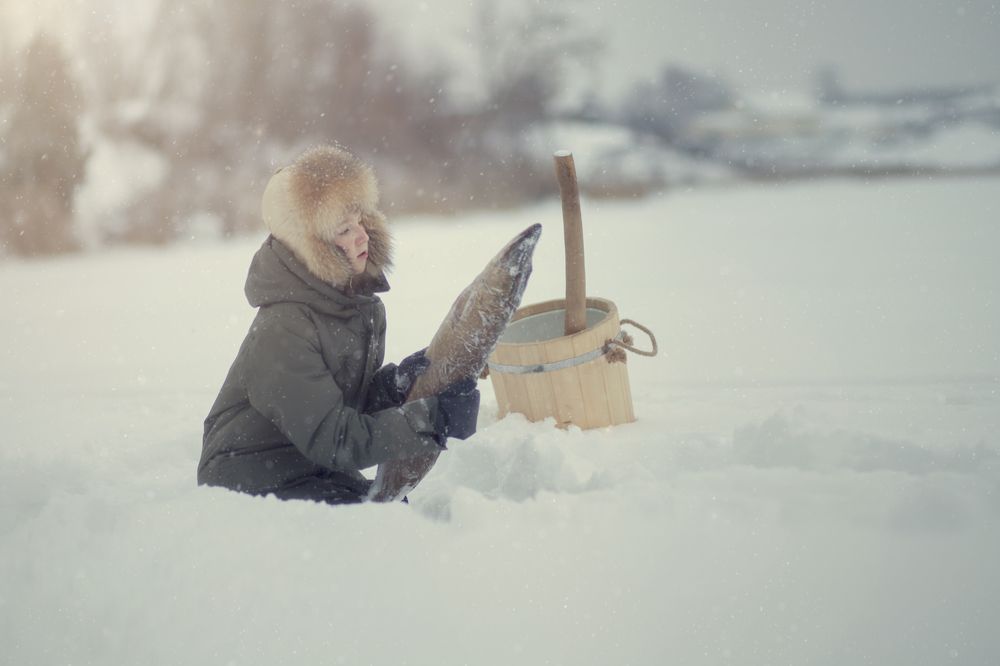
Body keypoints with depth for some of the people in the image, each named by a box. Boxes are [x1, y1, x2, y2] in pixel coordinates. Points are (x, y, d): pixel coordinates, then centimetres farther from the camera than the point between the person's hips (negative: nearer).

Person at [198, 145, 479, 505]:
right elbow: (333, 440, -25)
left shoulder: (363, 305, 2)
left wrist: (397, 382, -12)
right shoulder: (282, 332, -24)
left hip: (315, 474, 8)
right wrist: (431, 418, -28)